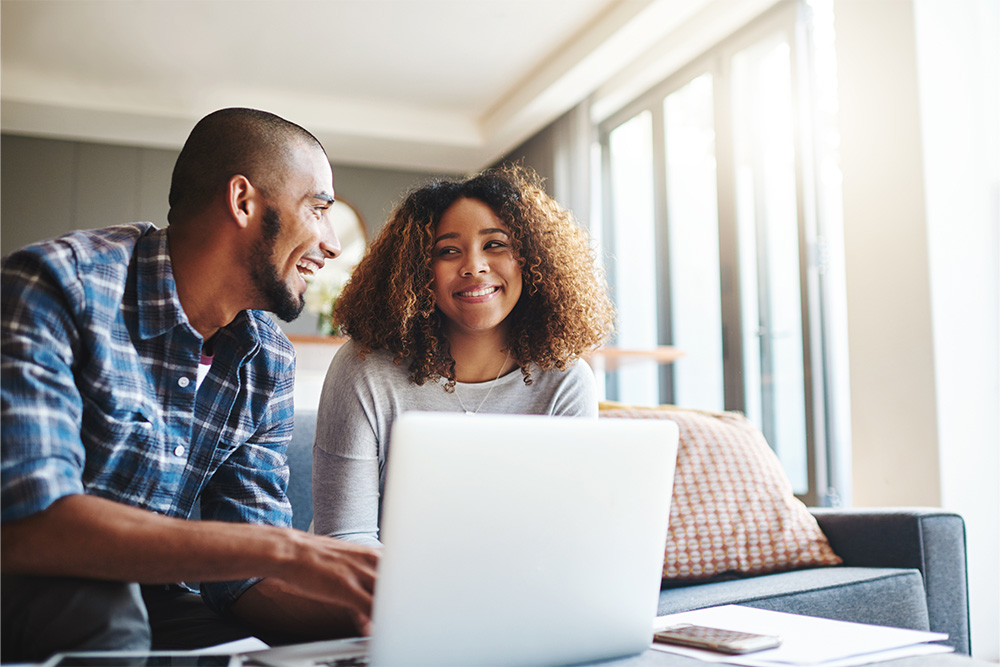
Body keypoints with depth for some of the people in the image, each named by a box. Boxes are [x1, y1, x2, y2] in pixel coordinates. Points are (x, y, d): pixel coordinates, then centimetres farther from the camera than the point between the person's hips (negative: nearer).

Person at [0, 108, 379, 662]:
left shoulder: (269, 362, -1)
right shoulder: (58, 284, -20)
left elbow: (246, 575, -4)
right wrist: (284, 550, -35)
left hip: (145, 599, 3)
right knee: (96, 603, -35)